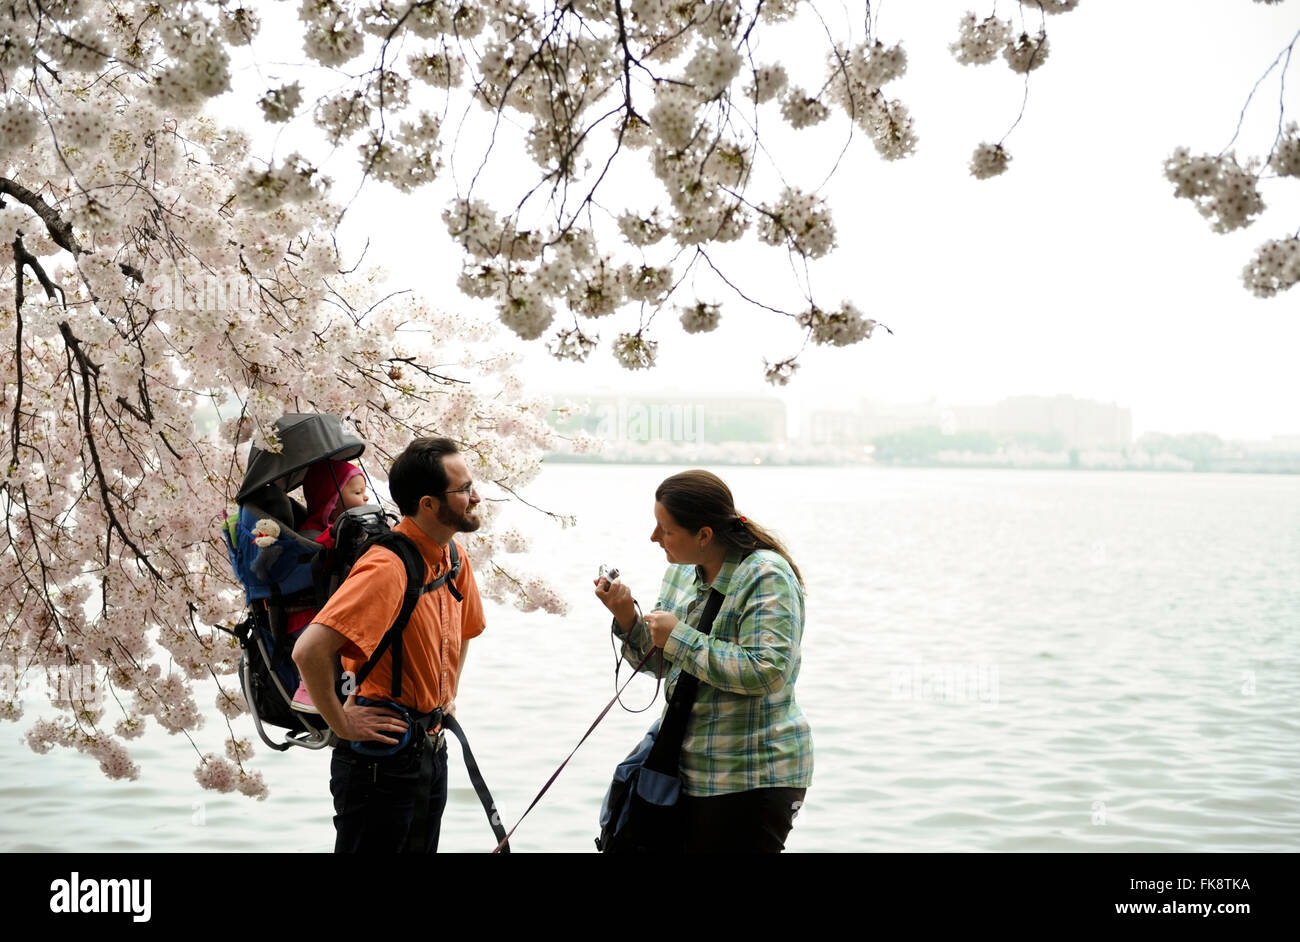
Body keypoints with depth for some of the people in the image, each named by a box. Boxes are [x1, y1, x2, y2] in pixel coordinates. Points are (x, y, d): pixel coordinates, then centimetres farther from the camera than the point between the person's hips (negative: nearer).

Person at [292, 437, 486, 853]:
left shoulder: (454, 557, 6)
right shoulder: (387, 567, -23)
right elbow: (309, 651, -32)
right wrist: (341, 723, -21)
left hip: (431, 747, 9)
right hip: (382, 753, -9)